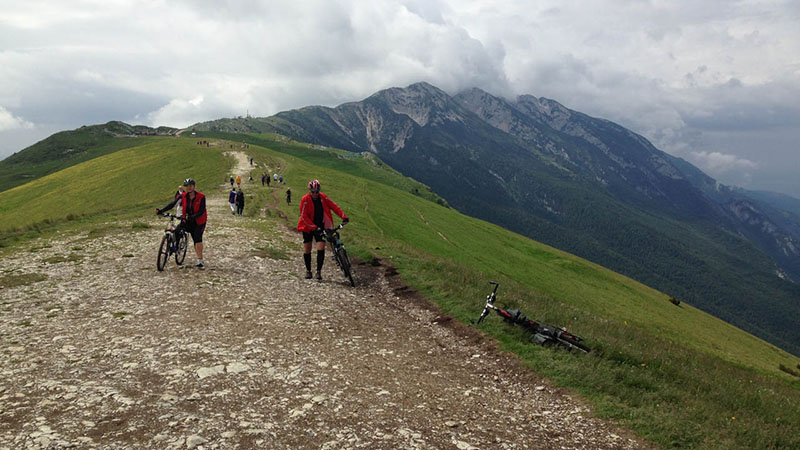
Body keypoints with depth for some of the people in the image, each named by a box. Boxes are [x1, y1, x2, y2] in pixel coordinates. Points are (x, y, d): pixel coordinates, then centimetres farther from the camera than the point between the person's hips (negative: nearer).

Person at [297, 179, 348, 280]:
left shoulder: (323, 198, -7)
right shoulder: (305, 200, -15)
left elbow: (334, 207, -8)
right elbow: (304, 217, -18)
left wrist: (344, 216, -23)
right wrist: (315, 228, -26)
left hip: (321, 226, 1)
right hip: (308, 227, -1)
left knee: (321, 248, -12)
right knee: (307, 250, 4)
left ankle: (319, 271, -3)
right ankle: (308, 270, 22)